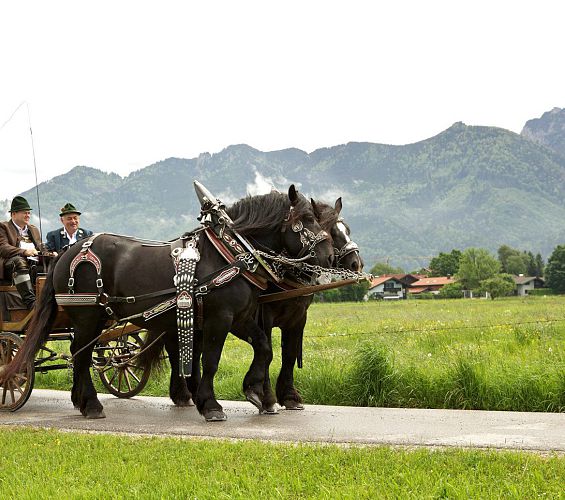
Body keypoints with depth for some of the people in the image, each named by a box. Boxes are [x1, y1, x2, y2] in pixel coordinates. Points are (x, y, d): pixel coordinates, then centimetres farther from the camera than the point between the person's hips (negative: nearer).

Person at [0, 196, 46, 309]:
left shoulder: (34, 230, 32)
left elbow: (42, 250, 28)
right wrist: (24, 252, -21)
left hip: (35, 264, 5)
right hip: (10, 265, -5)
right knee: (19, 260, -40)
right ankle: (30, 301, -53)